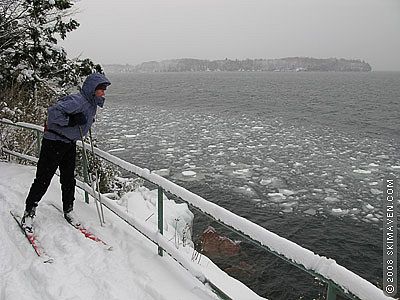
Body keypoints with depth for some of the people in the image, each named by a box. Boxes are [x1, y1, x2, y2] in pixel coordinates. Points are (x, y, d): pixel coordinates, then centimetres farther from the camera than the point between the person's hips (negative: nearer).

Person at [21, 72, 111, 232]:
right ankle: (29, 212, 13)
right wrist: (70, 121, -31)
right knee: (43, 179, -1)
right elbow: (53, 111, -33)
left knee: (69, 179, 13)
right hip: (54, 142, -8)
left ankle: (68, 210, 26)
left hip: (70, 143, 8)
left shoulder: (92, 103, 5)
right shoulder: (77, 100, -25)